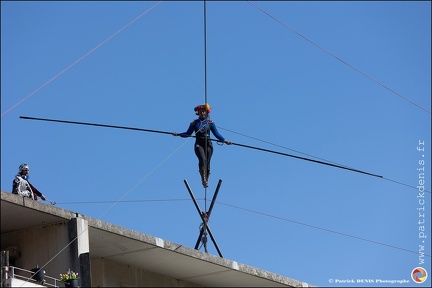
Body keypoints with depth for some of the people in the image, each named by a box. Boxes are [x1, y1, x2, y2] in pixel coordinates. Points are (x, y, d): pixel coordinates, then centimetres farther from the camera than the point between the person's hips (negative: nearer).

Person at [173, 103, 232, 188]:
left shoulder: (210, 123, 11)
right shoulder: (194, 123, 11)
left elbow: (216, 134, 13)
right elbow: (188, 133, 15)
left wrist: (224, 140, 6)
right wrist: (178, 134, 3)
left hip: (208, 144, 1)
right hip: (199, 144, -1)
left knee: (207, 162, -4)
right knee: (202, 159, -24)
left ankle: (206, 180, 5)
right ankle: (203, 179, -35)